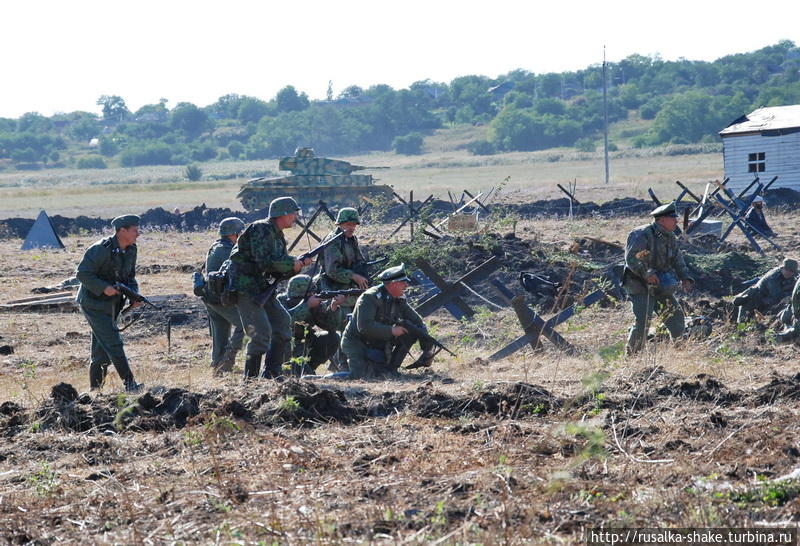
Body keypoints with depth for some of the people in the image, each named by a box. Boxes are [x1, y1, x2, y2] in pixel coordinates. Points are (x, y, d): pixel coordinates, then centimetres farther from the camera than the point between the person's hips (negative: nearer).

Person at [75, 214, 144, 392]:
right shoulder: (102, 249, -21)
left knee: (102, 347, 13)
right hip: (94, 303, -8)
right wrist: (104, 288, -26)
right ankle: (129, 384, -14)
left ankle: (95, 386, 20)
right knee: (113, 343, -12)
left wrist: (134, 294, -2)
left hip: (111, 304, 8)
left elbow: (130, 277, 16)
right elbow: (82, 273, -19)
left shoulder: (130, 250, 5)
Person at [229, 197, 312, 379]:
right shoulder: (261, 230, -15)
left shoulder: (277, 235, 15)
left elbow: (281, 269, 17)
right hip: (245, 288, -10)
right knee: (262, 332, -16)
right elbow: (266, 262, -26)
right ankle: (250, 377, -9)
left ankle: (272, 374, 13)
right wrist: (292, 264, -16)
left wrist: (299, 264, -1)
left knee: (282, 323, 9)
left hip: (262, 288, 10)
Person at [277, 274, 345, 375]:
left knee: (333, 338, -11)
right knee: (303, 374, -32)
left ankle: (308, 366, 0)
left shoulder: (314, 302, -8)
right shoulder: (282, 301, -19)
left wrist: (333, 307, -28)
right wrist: (307, 305, -36)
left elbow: (330, 326, -10)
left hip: (306, 345, 7)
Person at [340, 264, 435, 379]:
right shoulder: (370, 298, -23)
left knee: (411, 332, -6)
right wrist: (391, 330, -32)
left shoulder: (399, 301, 0)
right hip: (356, 343, -7)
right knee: (359, 376, -29)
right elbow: (364, 326, -34)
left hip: (379, 345, 7)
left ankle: (390, 366, 0)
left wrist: (428, 350, -3)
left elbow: (419, 323, 6)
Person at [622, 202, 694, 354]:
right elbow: (631, 258, -24)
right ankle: (631, 353, -7)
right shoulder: (642, 235, -17)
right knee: (643, 321, -17)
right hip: (640, 286, -8)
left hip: (661, 286, 8)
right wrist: (646, 273, -35)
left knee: (676, 314, 12)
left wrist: (685, 278, 1)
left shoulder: (670, 237, 10)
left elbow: (678, 260, 16)